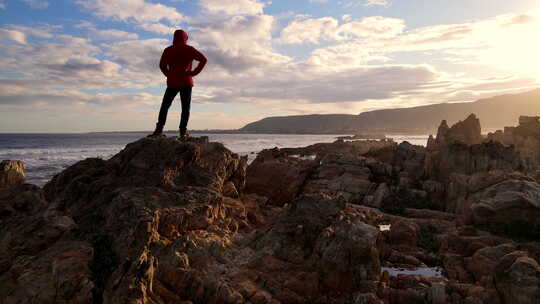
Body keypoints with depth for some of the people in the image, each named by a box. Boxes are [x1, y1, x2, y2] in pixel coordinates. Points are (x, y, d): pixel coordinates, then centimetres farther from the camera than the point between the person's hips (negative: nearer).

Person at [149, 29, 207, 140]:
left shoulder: (168, 50, 7)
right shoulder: (189, 49, 1)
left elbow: (162, 65, 9)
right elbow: (203, 59, -7)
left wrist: (169, 75, 14)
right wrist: (194, 72, -5)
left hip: (172, 83, 2)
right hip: (186, 83, -1)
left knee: (165, 106, 9)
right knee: (185, 107, 1)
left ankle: (159, 129, 0)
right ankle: (183, 131, -5)